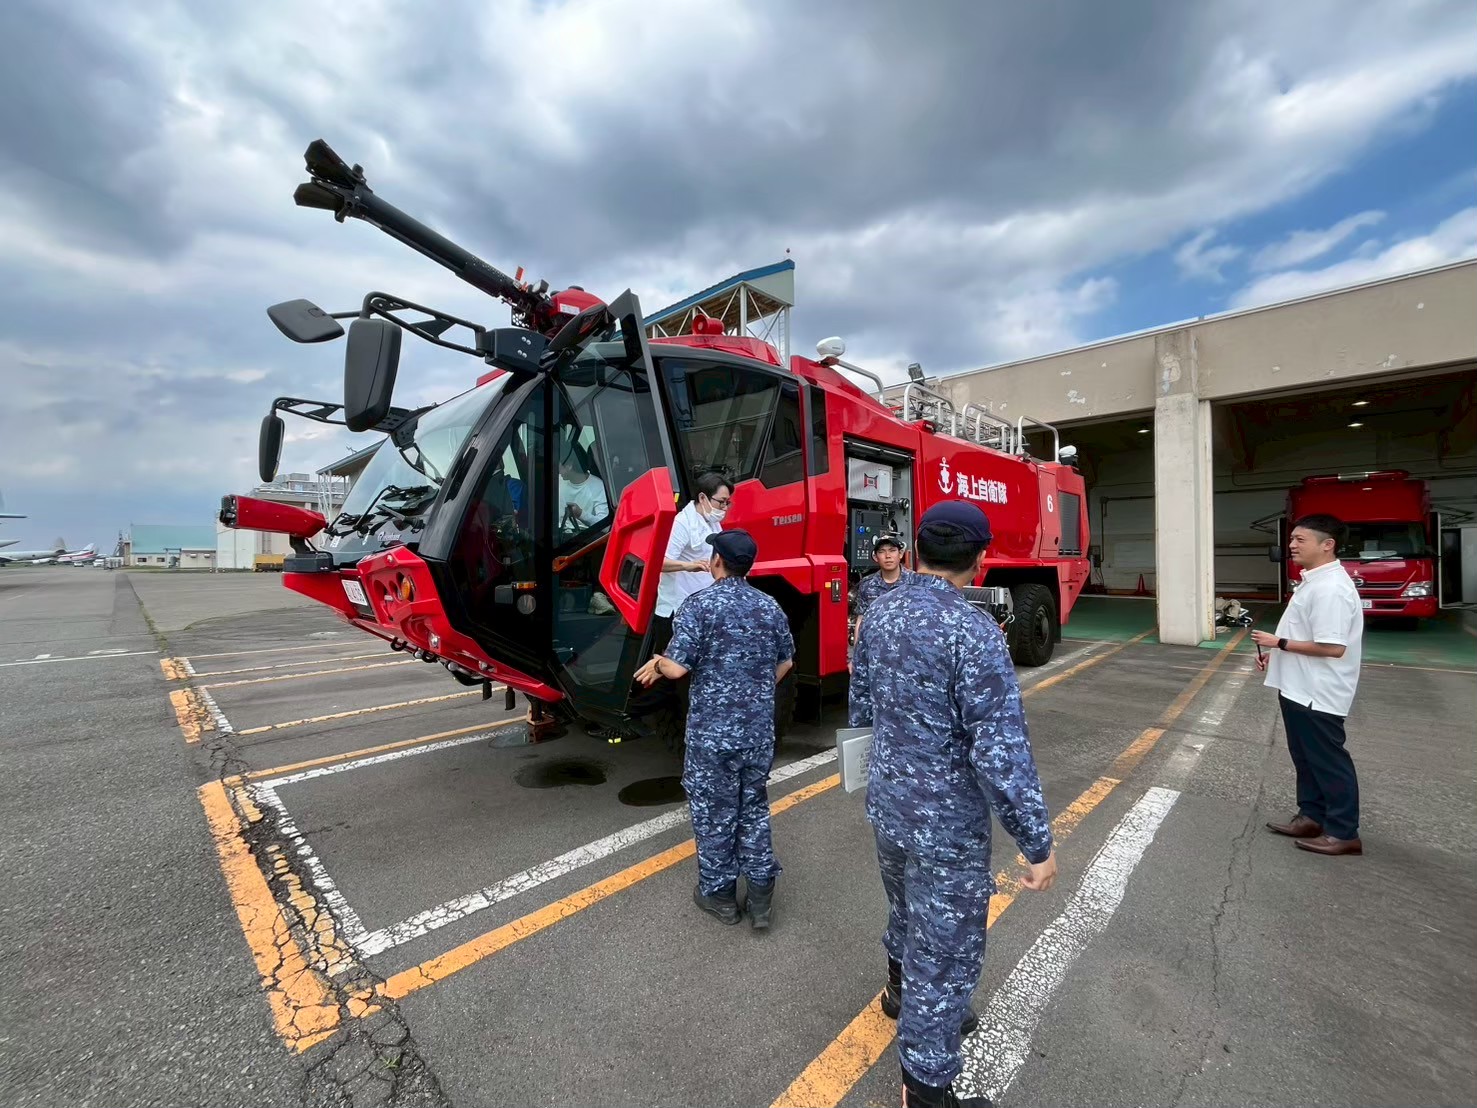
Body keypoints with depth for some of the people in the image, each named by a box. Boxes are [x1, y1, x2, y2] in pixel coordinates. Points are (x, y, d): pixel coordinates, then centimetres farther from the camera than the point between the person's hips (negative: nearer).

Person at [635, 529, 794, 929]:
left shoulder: (699, 604, -15)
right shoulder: (770, 606, 3)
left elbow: (677, 668, -20)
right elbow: (786, 662, 14)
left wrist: (657, 661, 2)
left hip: (713, 730, -5)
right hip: (760, 730, 5)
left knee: (714, 812, 13)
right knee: (754, 808, 20)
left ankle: (718, 893, 29)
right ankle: (760, 892, 24)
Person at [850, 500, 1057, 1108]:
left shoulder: (879, 611, -4)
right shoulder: (973, 630, -26)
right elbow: (1002, 751, -25)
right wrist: (1037, 843, -13)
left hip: (886, 803, 7)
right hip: (946, 822, -7)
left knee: (906, 914, 32)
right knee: (945, 953, 14)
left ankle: (904, 996, 58)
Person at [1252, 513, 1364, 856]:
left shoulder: (1331, 588, -23)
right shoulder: (1313, 581, 10)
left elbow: (1332, 647, -27)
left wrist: (1280, 643, -19)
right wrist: (1275, 655, 11)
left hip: (1318, 695, -10)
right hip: (1299, 689, 10)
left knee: (1329, 762, 4)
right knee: (1306, 758, 19)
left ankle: (1343, 832, 18)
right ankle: (1312, 816, 31)